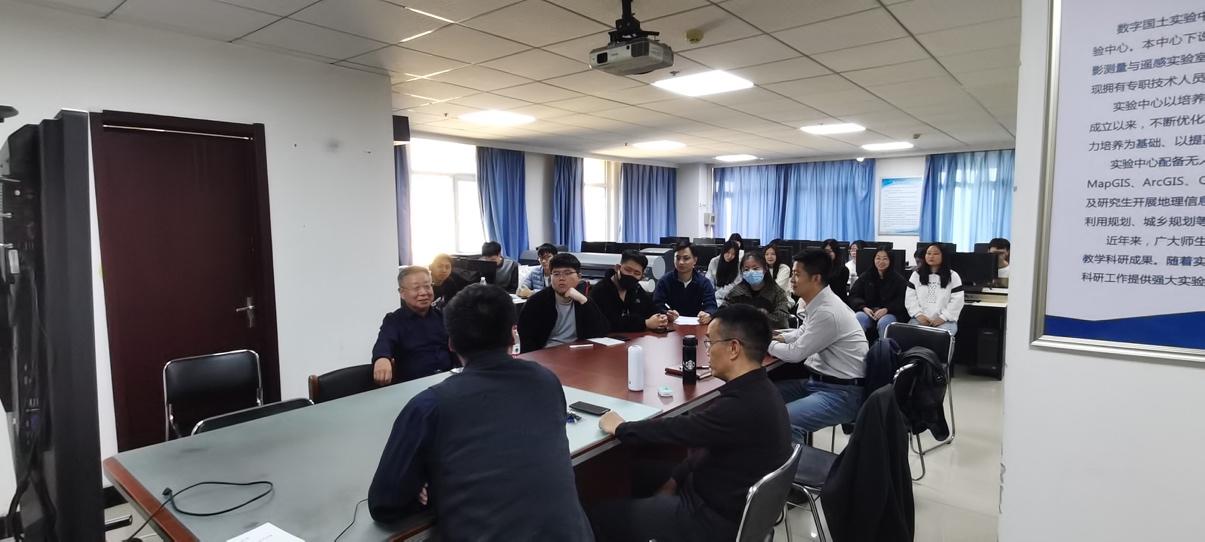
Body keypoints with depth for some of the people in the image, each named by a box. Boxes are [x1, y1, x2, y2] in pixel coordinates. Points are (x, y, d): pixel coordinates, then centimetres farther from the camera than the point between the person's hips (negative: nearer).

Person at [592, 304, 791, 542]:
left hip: (718, 519, -9)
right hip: (729, 495, 9)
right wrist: (676, 478, 4)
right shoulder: (758, 390, -1)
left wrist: (620, 428, -8)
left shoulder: (744, 406, -32)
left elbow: (679, 428, -23)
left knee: (601, 516, -6)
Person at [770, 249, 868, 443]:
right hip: (818, 381, 10)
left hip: (841, 392, -10)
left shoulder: (828, 312, -24)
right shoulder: (818, 303, 5)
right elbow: (802, 333, 24)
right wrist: (779, 337, 9)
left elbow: (796, 353, -15)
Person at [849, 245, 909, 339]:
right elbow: (854, 296, 8)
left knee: (883, 322, -35)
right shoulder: (865, 277, 14)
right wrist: (864, 308, -11)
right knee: (858, 318, -31)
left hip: (890, 314, -2)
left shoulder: (899, 280, 8)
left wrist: (886, 309, -19)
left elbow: (901, 301, -2)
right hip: (867, 311, 2)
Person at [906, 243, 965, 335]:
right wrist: (918, 315, -7)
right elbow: (910, 298, 7)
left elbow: (957, 301, -1)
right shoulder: (916, 275, 13)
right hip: (920, 319, 2)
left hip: (945, 320, -2)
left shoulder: (953, 276, 6)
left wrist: (943, 318, -12)